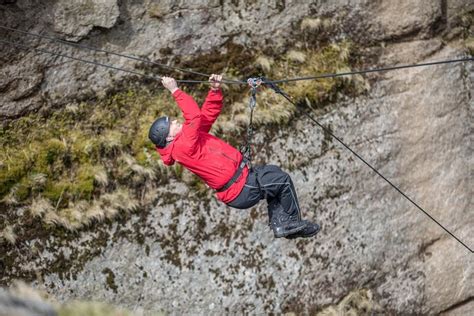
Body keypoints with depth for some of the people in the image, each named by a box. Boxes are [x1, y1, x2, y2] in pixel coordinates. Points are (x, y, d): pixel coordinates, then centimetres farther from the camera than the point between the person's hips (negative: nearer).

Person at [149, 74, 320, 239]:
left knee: (273, 173, 24)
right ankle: (293, 221, 19)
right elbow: (194, 115, -34)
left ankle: (279, 224, 22)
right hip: (241, 190, -10)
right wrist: (175, 90, -29)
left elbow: (208, 113, 9)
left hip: (241, 177, 10)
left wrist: (215, 91, -5)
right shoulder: (183, 146, -23)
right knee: (283, 180, 0)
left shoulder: (186, 139, 7)